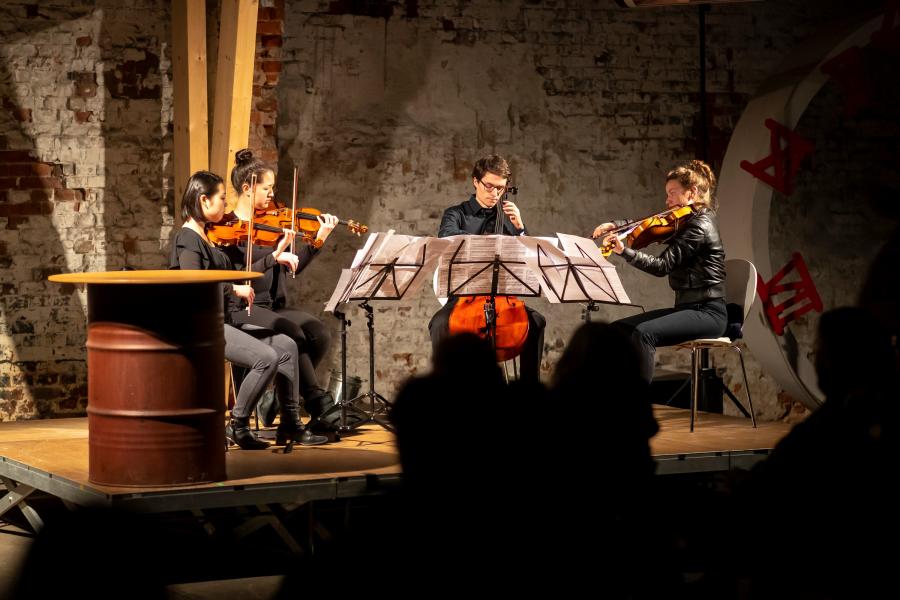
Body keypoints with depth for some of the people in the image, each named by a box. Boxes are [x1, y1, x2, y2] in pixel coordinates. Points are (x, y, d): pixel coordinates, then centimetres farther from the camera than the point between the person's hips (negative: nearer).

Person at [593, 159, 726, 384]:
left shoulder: (700, 225, -14)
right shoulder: (689, 221, 14)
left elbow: (662, 265, -21)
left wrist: (624, 251, -29)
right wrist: (615, 226, 7)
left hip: (707, 313, -10)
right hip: (687, 307, 10)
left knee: (643, 333, -30)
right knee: (619, 329, -1)